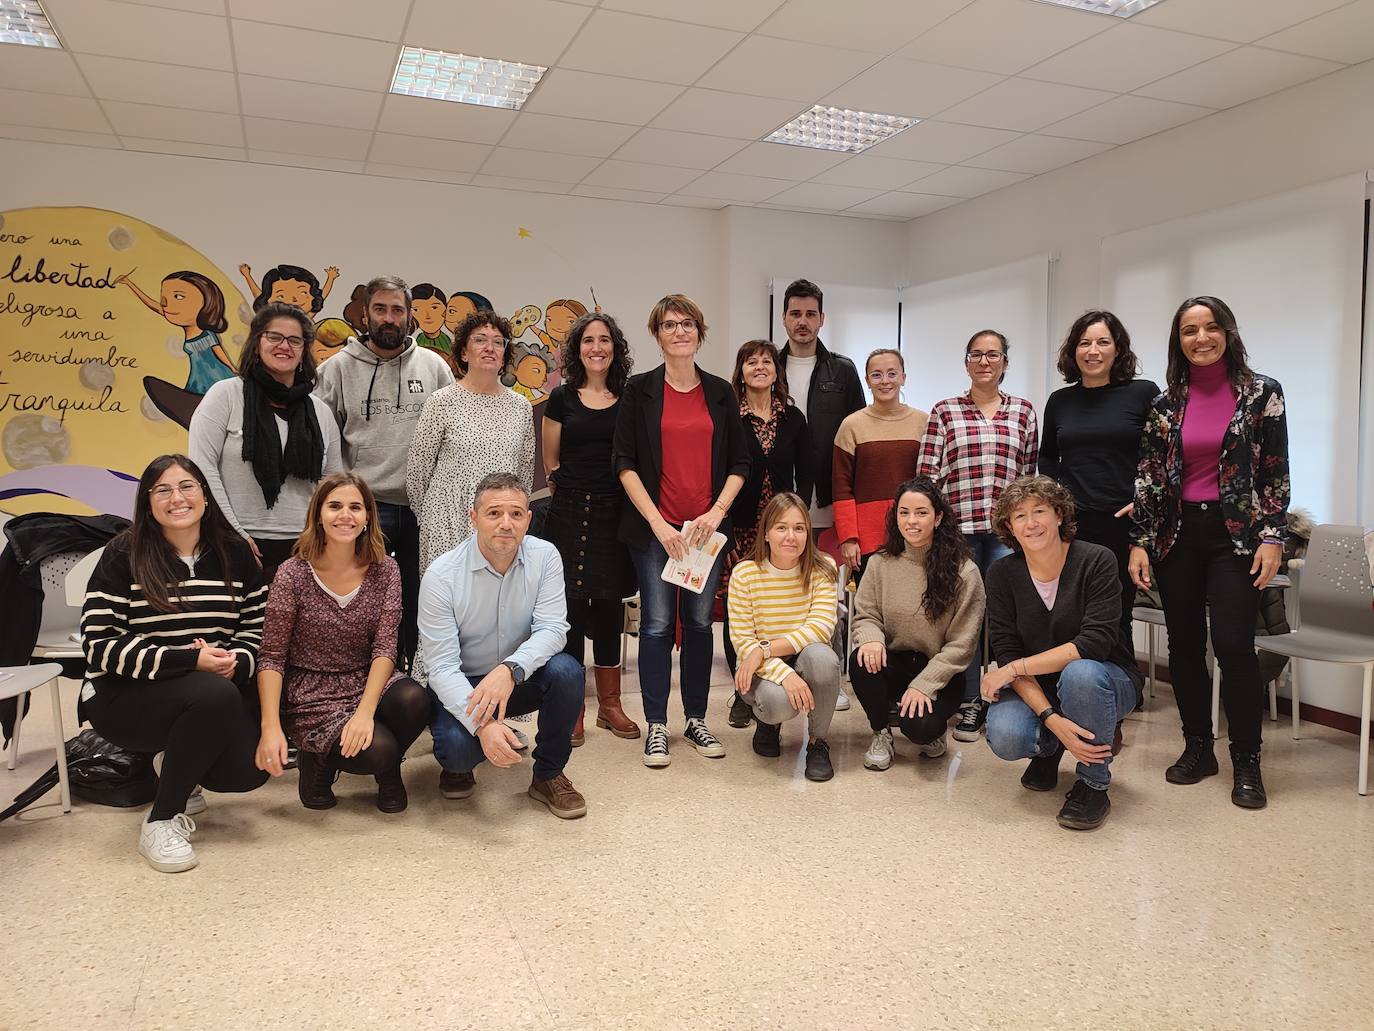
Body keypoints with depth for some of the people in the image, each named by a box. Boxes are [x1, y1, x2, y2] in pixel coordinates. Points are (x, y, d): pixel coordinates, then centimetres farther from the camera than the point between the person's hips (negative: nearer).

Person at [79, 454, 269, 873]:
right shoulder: (125, 555, -7)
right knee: (216, 695, -35)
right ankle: (160, 822, -15)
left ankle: (175, 765, 17)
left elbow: (257, 627, 7)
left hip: (216, 691, 4)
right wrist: (190, 660, -22)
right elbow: (99, 644, -13)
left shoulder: (235, 553, 4)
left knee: (250, 768, -22)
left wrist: (237, 662, -17)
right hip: (123, 697, -4)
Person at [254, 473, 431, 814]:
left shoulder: (384, 571, -4)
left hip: (369, 683, 3)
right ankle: (318, 760, 7)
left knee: (415, 700, -30)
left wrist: (365, 711, -25)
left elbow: (385, 648, -10)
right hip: (310, 695, -3)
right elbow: (272, 657, -8)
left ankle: (388, 770, 2)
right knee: (378, 749, -27)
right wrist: (271, 727, -21)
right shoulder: (293, 574, -10)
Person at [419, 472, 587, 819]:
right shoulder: (441, 575, -19)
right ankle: (457, 765, 10)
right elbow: (442, 667, -21)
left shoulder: (544, 557, -12)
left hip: (522, 679, 3)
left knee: (566, 670, -29)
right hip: (461, 685, -2)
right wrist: (482, 725, -38)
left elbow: (552, 628, -20)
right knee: (458, 744, -32)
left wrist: (510, 670, -41)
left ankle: (548, 775, -4)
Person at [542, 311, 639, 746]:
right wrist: (574, 492, 8)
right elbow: (550, 463, 9)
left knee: (609, 606, 8)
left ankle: (609, 704, 19)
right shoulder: (563, 397, 4)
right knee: (570, 607, -1)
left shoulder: (629, 398, 7)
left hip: (615, 514, 2)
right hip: (570, 513, -1)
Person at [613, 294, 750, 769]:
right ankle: (656, 725, 12)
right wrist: (657, 522, -11)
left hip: (708, 527, 2)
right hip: (654, 526, -2)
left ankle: (696, 719, 22)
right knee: (657, 623, 0)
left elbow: (739, 463, 8)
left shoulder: (720, 392, 8)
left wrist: (716, 512, -7)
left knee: (699, 621, 8)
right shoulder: (639, 389, 1)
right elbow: (625, 462, -3)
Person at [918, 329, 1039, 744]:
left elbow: (1030, 474, 11)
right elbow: (928, 473, 3)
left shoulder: (1023, 411, 11)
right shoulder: (945, 411, 7)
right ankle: (970, 703, 16)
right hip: (958, 528, -1)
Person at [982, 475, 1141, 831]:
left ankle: (1093, 785, -13)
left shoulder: (1096, 560, -15)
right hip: (1035, 690, 3)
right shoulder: (1002, 574, -8)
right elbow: (1006, 653, -14)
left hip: (1105, 681, -2)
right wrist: (1052, 719, -27)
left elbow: (1096, 643, -25)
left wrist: (1016, 668, -26)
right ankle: (1048, 750, 12)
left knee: (1080, 673, -38)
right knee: (1005, 737, -29)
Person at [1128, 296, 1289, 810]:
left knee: (1233, 646, -9)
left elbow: (1276, 472, 0)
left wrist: (1273, 537, -8)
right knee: (1184, 645, 7)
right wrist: (1139, 542, -1)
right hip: (1175, 534, 3)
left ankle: (1246, 762, 5)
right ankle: (1197, 747, 21)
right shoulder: (1166, 404, 6)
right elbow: (1147, 476, 5)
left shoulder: (1263, 393, 1)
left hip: (1235, 533, -3)